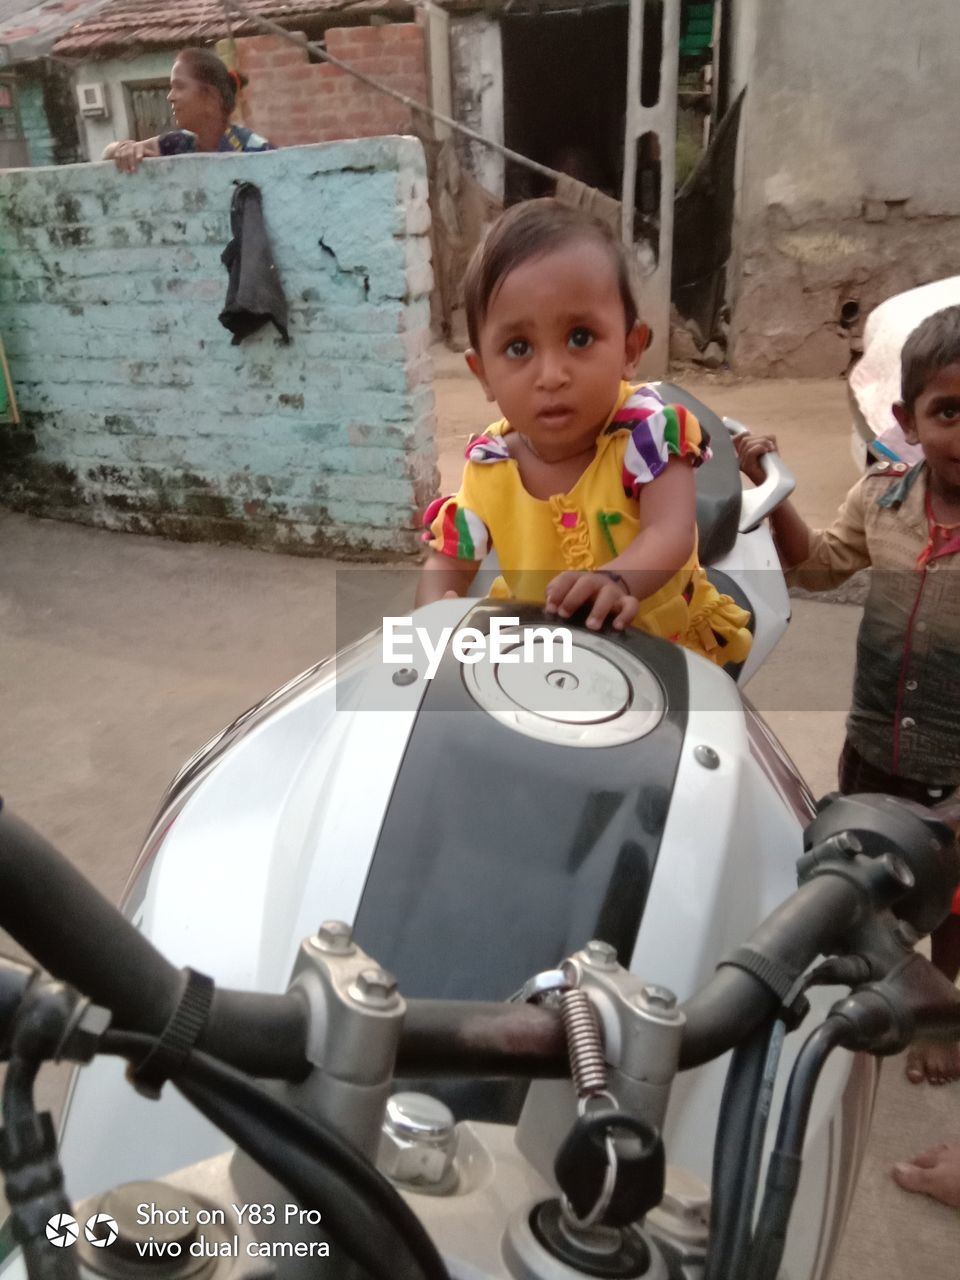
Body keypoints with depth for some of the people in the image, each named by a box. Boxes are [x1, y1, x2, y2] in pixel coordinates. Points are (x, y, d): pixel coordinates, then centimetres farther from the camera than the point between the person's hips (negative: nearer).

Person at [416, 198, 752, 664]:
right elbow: (447, 562, -1)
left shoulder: (646, 431, -19)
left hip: (666, 640, 1)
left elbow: (672, 534, -29)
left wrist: (617, 580, -52)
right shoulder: (487, 469, -11)